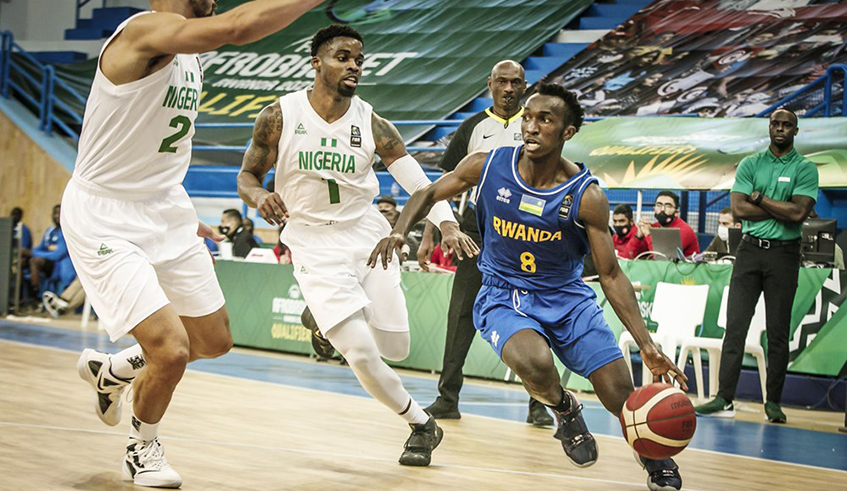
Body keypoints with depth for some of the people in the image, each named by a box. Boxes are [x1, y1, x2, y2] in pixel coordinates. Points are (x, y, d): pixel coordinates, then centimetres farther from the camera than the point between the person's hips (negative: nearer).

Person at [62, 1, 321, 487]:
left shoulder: (191, 54, 7)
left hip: (165, 214, 9)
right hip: (104, 221, -9)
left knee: (215, 341, 14)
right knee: (171, 349, -16)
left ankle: (110, 371, 40)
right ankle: (144, 447, 15)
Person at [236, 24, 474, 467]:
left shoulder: (373, 125, -6)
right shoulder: (280, 116, -10)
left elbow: (417, 182, -12)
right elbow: (247, 176, 1)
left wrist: (446, 224, -30)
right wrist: (259, 196, -23)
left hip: (368, 239, 3)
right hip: (317, 251, -3)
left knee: (396, 349, 8)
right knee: (361, 354, -16)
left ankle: (327, 319, 40)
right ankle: (421, 425, 7)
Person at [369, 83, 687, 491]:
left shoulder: (586, 196, -16)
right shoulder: (487, 166, -13)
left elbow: (611, 276, -11)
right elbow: (429, 194, 5)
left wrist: (646, 346, -17)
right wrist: (400, 231, -16)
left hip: (567, 297, 1)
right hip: (503, 298, -1)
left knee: (620, 394, -5)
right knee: (534, 362, -35)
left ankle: (656, 457, 31)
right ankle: (564, 411, 2)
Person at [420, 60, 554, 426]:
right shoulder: (473, 128, 8)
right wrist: (428, 236, 1)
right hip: (477, 227, 1)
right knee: (461, 315, -1)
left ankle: (538, 404, 5)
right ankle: (447, 399, 6)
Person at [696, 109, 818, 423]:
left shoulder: (805, 169, 2)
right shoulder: (750, 164, 9)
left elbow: (798, 213, -13)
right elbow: (738, 209, -4)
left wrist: (759, 198, -7)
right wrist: (781, 209, -7)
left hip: (783, 254, -2)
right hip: (750, 249, 2)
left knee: (778, 332, 1)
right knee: (735, 325, -4)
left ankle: (773, 402, 8)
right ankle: (724, 399, -5)